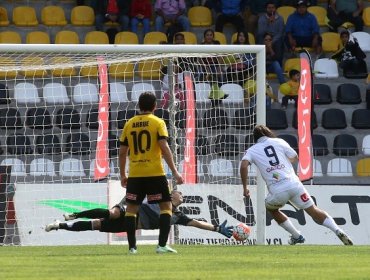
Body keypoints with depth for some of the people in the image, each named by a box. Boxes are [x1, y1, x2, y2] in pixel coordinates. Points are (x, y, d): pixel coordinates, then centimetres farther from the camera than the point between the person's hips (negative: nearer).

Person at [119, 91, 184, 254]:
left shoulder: (129, 124, 8)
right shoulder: (158, 123, -2)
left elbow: (122, 152, 10)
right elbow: (164, 148, -12)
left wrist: (122, 175, 20)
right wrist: (174, 172, -10)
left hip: (135, 174, 3)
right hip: (155, 173, -3)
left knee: (131, 209, 11)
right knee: (166, 206, 6)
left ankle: (132, 247, 6)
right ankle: (162, 245, -5)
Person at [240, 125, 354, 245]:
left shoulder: (252, 150, 13)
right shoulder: (279, 142, 16)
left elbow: (243, 165, -6)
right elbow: (295, 158, 23)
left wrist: (245, 188, 1)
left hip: (277, 191, -1)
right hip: (294, 184, 1)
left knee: (271, 208, 30)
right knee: (313, 211, 5)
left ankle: (296, 236, 27)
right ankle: (338, 231, -14)